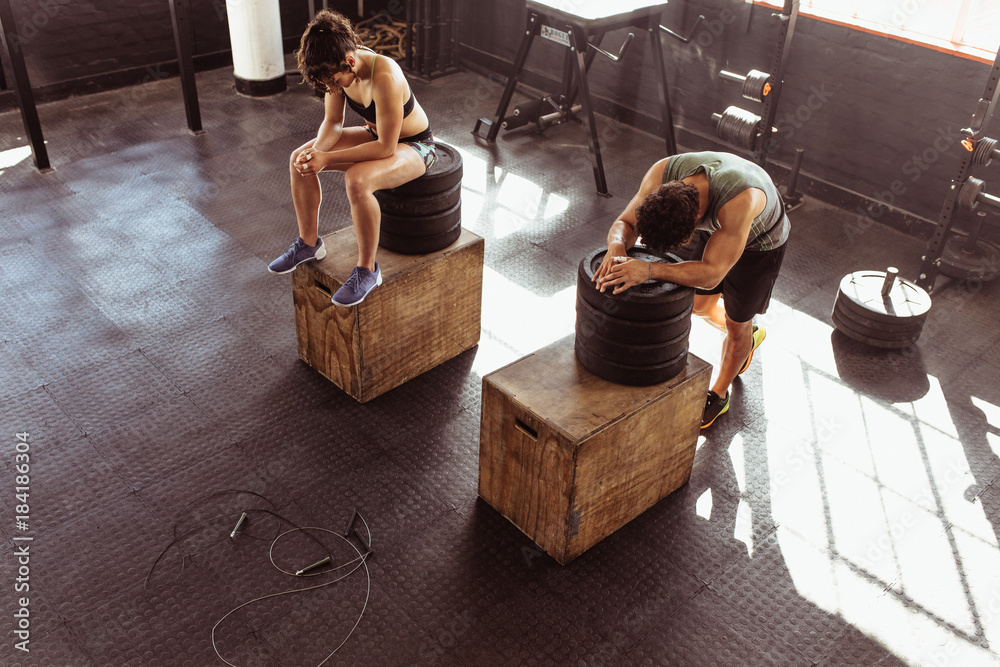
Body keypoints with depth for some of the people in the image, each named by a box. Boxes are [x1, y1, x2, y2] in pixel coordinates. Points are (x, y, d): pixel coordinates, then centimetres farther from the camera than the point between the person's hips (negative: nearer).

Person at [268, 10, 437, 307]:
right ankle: (309, 242, 16)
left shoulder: (384, 78, -36)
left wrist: (327, 158, -31)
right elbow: (333, 121, -1)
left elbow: (386, 148, -32)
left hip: (414, 145, -8)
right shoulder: (336, 67, -13)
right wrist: (317, 150, -22)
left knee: (356, 180, -36)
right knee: (298, 160, -2)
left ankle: (367, 270, -17)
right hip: (377, 134, 8)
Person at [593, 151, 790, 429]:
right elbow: (625, 223, -26)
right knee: (700, 304, 18)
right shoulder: (660, 175, -34)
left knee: (737, 322, 7)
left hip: (760, 241, -5)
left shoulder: (739, 201, -48)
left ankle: (718, 396, 32)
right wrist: (616, 247, -51)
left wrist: (649, 270, -59)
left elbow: (711, 274, -46)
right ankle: (748, 337, 50)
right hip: (714, 225, 5)